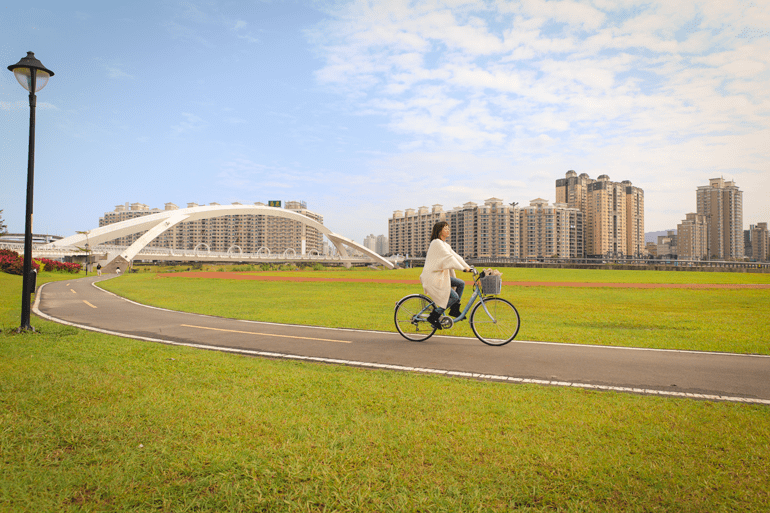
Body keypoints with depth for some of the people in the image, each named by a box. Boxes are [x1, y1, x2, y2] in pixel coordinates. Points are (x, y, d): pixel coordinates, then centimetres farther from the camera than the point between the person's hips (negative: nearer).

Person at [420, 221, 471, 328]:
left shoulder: (445, 244, 17)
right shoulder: (436, 243, -14)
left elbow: (455, 256, 14)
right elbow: (449, 257, -22)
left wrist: (468, 267, 5)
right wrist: (463, 268, -26)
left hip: (441, 275, 10)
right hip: (433, 277, -10)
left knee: (461, 283, 4)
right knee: (454, 296, -14)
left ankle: (454, 310, 13)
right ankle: (433, 317, -6)